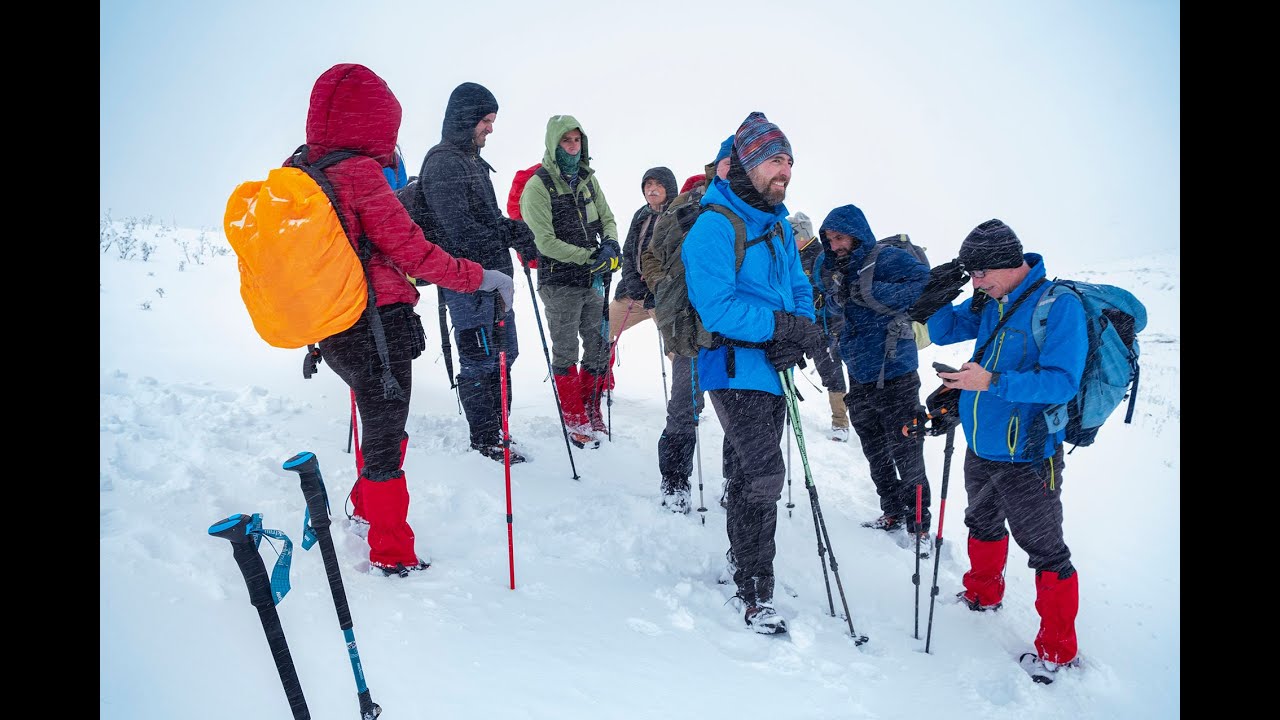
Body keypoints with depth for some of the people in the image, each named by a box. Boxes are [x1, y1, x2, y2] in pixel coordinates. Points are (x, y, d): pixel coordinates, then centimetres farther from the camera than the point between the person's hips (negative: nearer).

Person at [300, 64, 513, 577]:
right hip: (380, 329, -8)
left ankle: (366, 508, 47)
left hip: (330, 334, 8)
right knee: (385, 440, 5)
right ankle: (392, 555, 20)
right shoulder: (359, 175, -18)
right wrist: (480, 277, -7)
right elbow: (414, 253, -16)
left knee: (378, 420, 28)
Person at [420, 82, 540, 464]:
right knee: (479, 359, -2)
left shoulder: (473, 161, 20)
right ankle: (485, 439, 10)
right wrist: (513, 237, -18)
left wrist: (515, 231, 3)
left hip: (493, 276, 10)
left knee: (503, 354, 14)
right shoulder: (443, 161, -11)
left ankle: (496, 431, 25)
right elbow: (458, 225, -21)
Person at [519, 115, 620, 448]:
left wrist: (611, 245, -9)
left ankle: (591, 412, 28)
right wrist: (590, 257, -18)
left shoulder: (588, 179, 9)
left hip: (592, 282, 6)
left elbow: (607, 217, 13)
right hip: (560, 284, -6)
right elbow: (546, 242, -16)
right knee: (566, 355, 3)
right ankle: (575, 422, 15)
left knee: (599, 348, 11)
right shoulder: (538, 186, -11)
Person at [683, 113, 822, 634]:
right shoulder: (714, 226, -15)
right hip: (734, 370, -8)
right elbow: (716, 308, -23)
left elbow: (800, 291, 13)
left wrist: (802, 335, -8)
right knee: (764, 476, -12)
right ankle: (755, 593, 3)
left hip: (771, 370, 8)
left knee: (749, 477, 20)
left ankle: (744, 567, 38)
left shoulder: (779, 225, 12)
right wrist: (783, 325, -23)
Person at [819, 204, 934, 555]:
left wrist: (873, 292, -27)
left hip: (895, 377, -7)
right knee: (876, 456, 17)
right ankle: (892, 513, 33)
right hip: (859, 379, 7)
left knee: (907, 456, 0)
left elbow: (927, 285, -25)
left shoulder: (889, 258, -12)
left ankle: (919, 525, 13)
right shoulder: (831, 267, 7)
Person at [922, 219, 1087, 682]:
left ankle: (1058, 650, 19)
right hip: (981, 450, 8)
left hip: (1028, 458, -7)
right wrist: (934, 300, -10)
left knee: (1045, 551, 4)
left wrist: (993, 382, -34)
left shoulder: (1059, 305, -19)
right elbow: (944, 332, 10)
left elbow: (1062, 381, -25)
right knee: (983, 525, 26)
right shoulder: (988, 303, 2)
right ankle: (984, 593, 49)